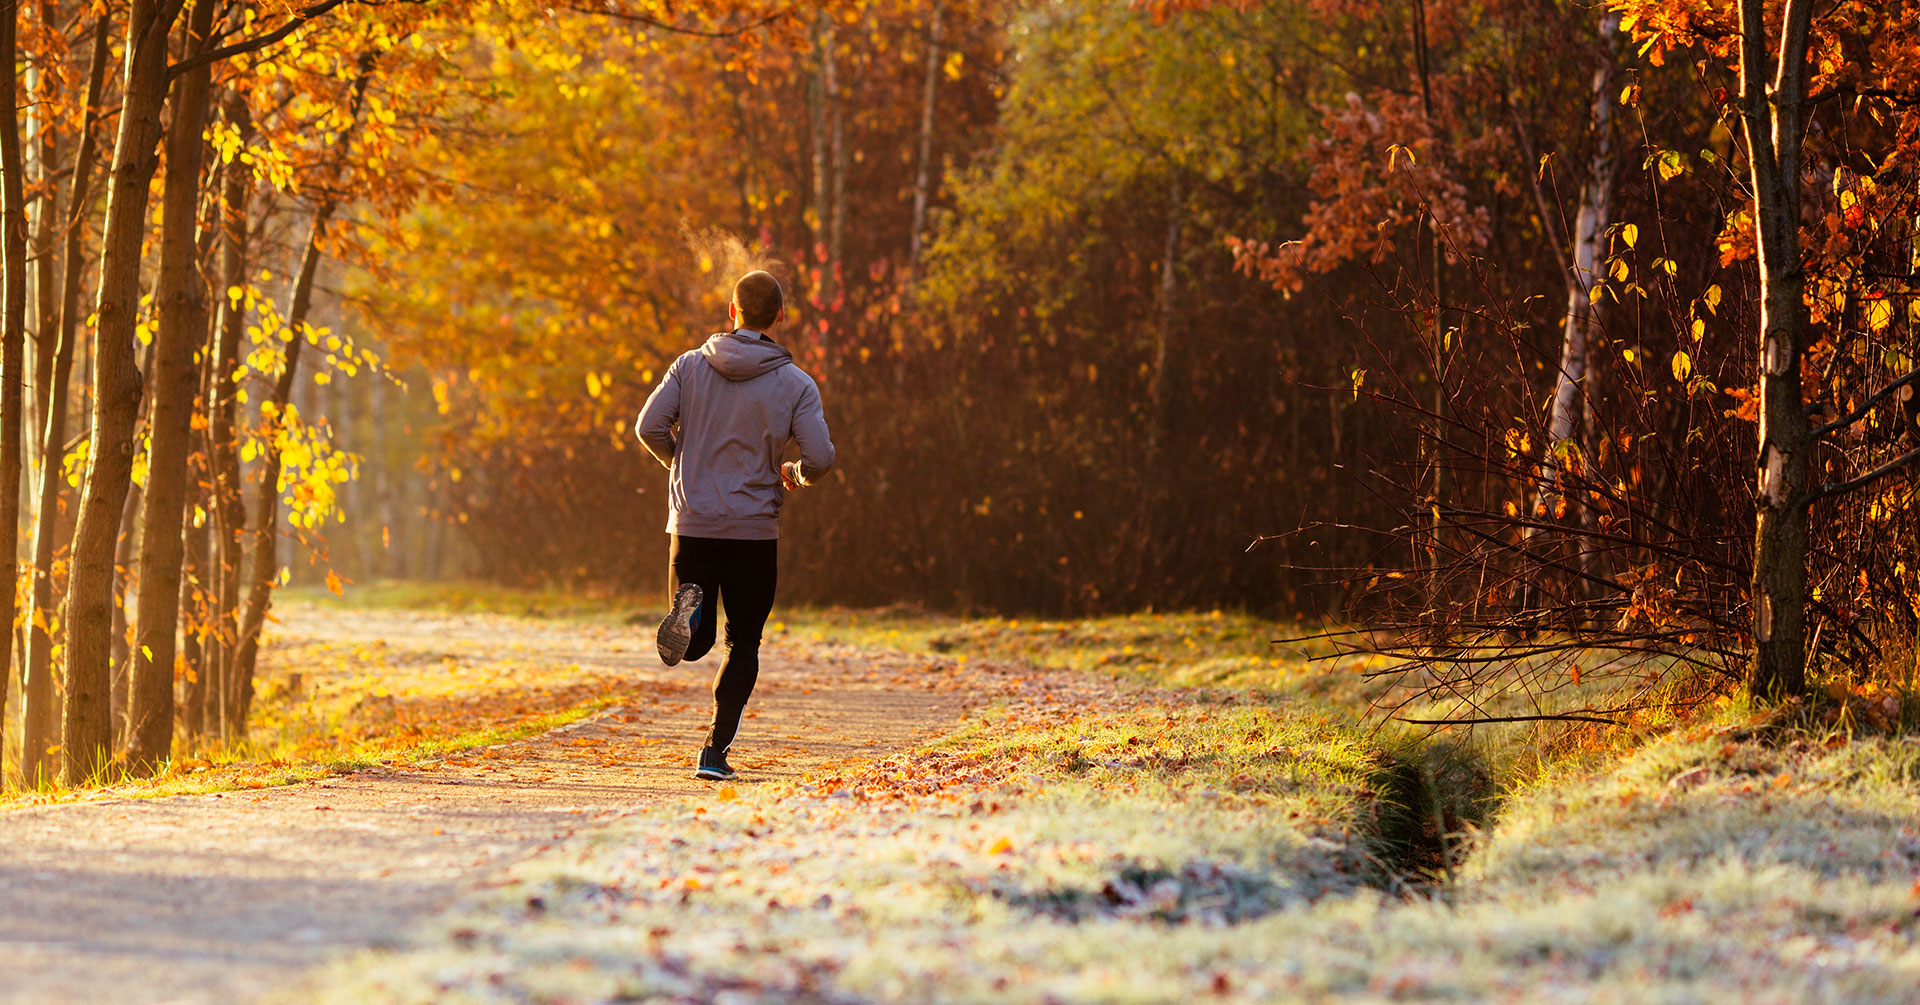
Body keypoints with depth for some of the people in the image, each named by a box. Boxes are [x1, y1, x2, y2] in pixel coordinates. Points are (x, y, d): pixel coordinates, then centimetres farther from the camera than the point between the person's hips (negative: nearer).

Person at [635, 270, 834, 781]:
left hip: (691, 524, 1)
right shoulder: (795, 383, -4)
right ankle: (715, 751, 3)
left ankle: (688, 606, -24)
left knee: (695, 644, 11)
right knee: (743, 644, 12)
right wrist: (794, 474, 13)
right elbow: (820, 457, -10)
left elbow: (650, 426, -6)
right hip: (755, 531, -1)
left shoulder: (690, 366, 2)